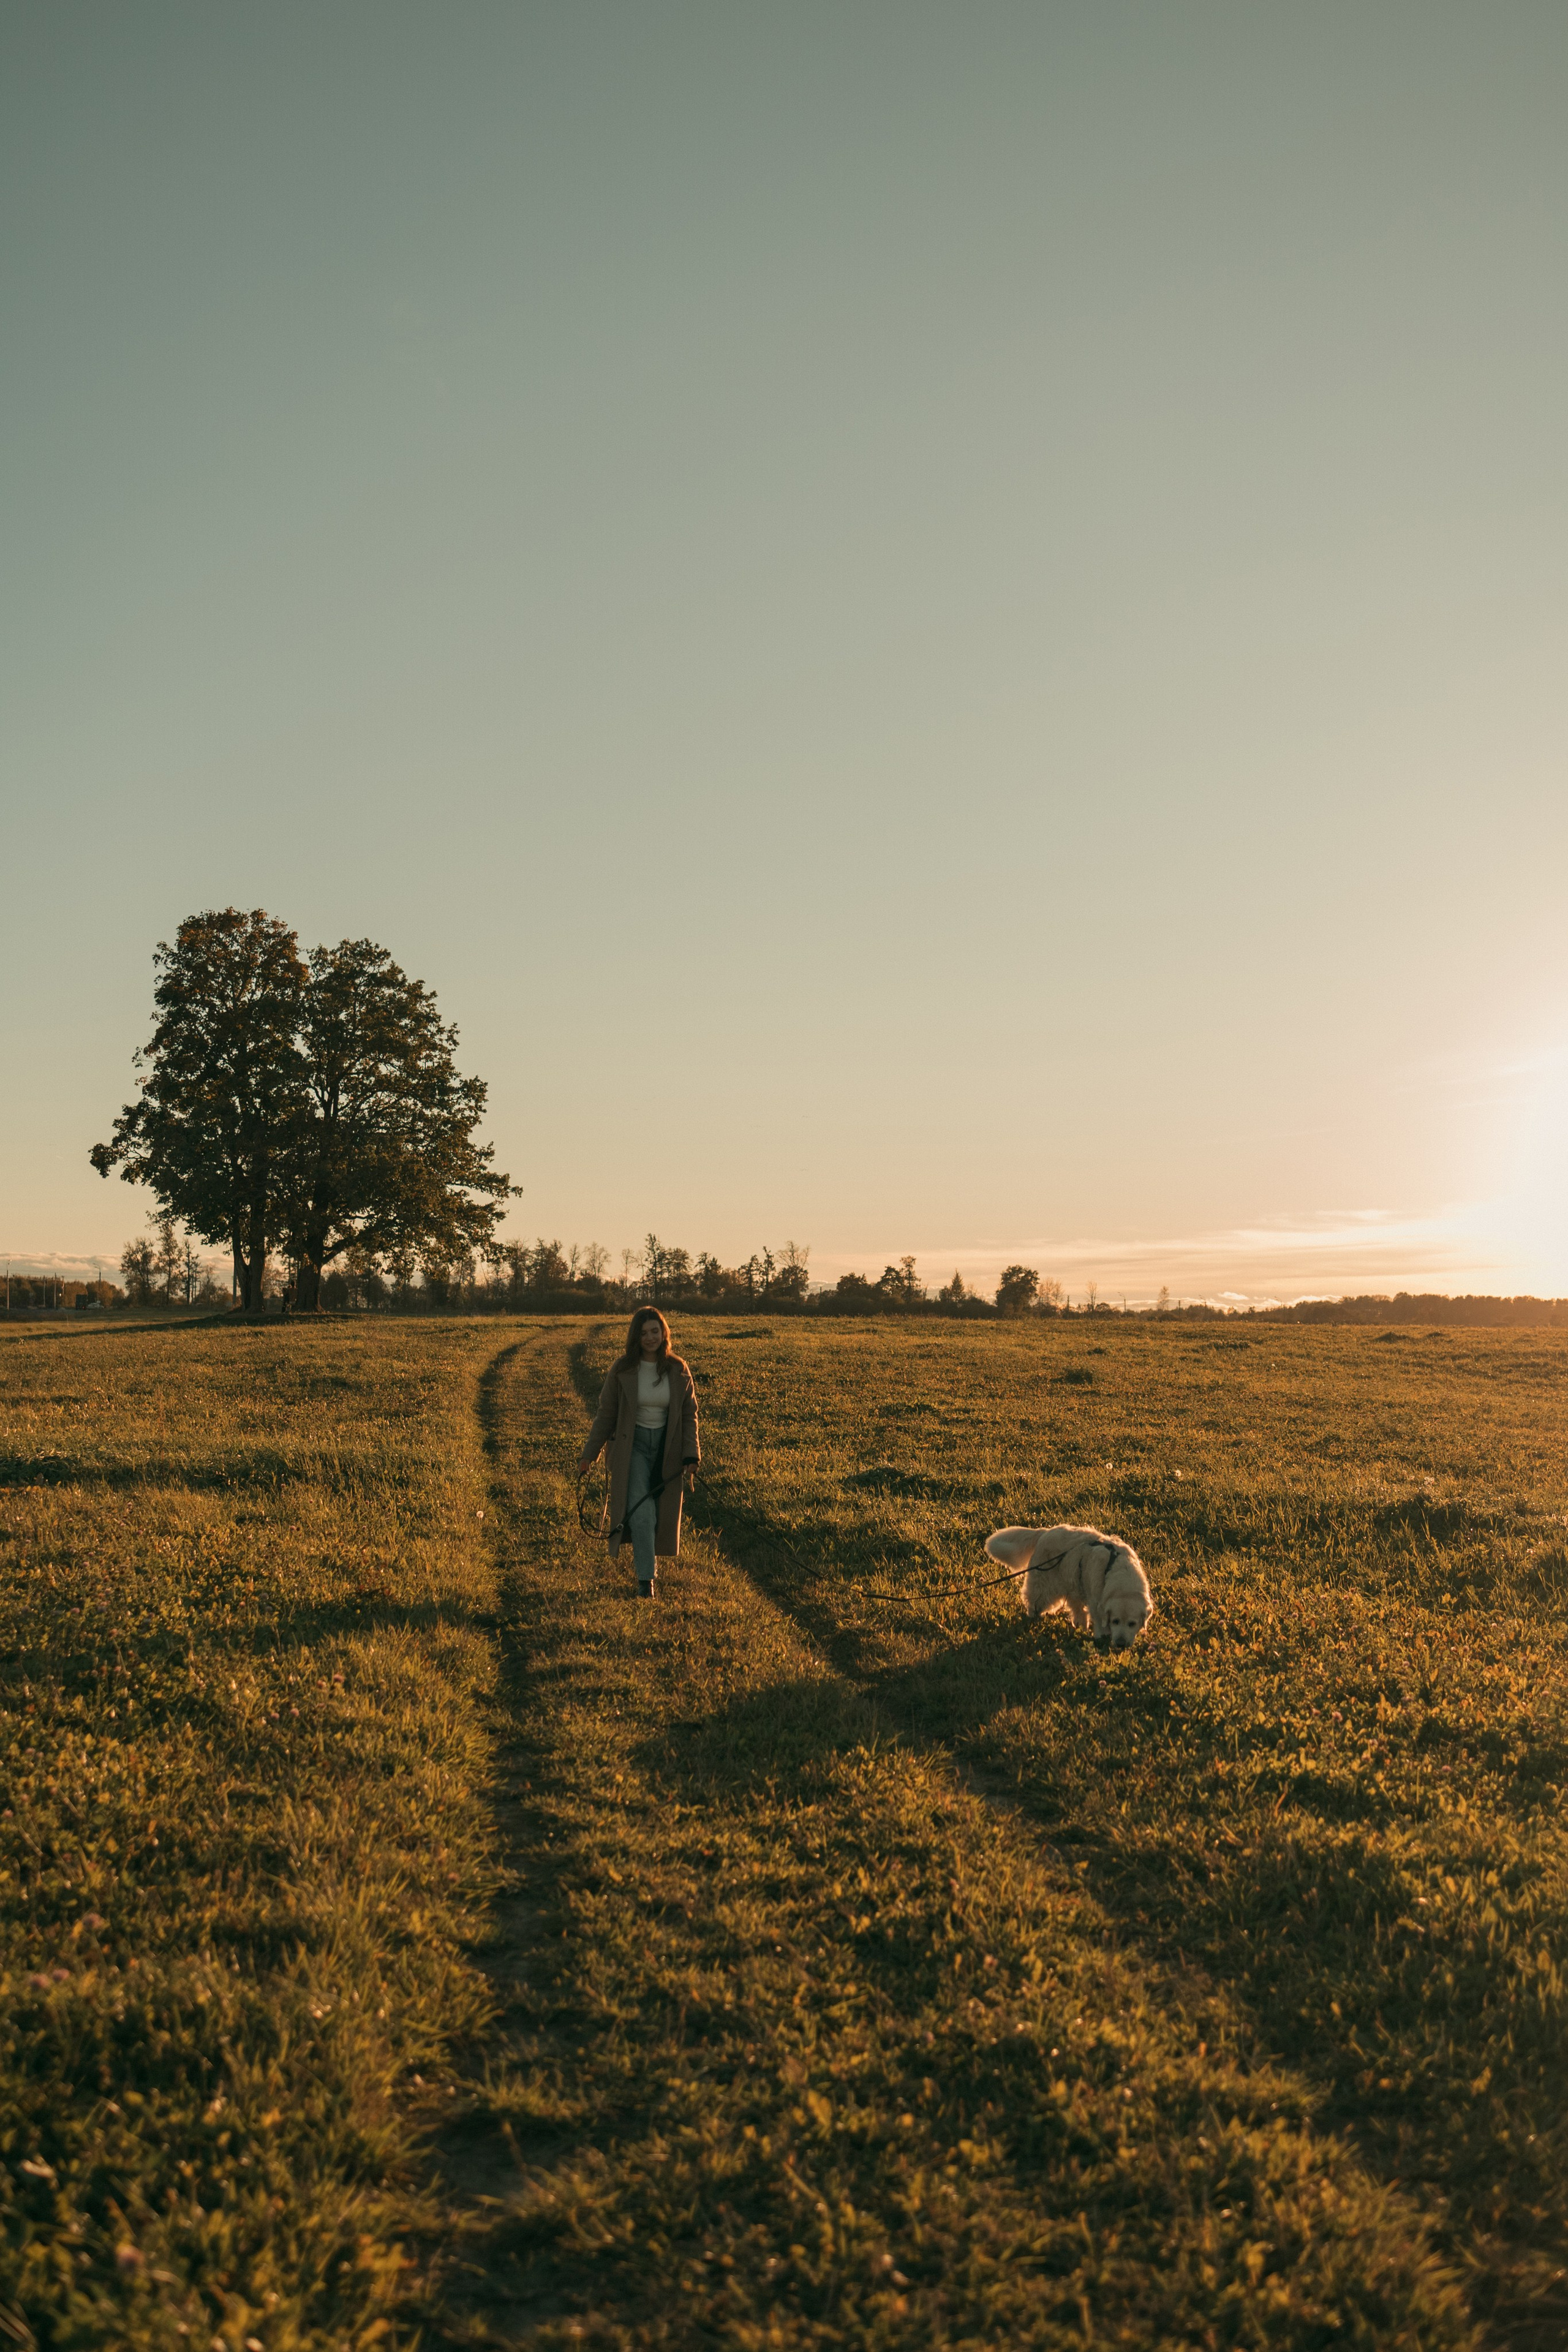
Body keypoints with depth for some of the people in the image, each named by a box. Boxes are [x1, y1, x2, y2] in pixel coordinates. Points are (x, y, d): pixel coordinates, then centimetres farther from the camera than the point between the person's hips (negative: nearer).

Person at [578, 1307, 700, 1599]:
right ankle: (646, 1579, -8)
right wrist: (589, 1454, 2)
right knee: (641, 1513, -13)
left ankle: (648, 1557, 37)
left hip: (667, 1449, 2)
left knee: (663, 1513, 10)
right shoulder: (622, 1370, -7)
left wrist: (690, 1459, -5)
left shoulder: (679, 1371, -4)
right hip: (633, 1447, -2)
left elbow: (689, 1416, 1)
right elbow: (606, 1413, 1)